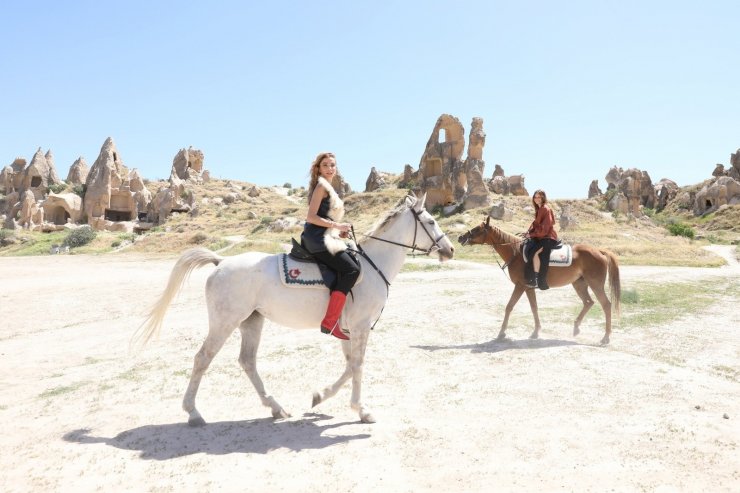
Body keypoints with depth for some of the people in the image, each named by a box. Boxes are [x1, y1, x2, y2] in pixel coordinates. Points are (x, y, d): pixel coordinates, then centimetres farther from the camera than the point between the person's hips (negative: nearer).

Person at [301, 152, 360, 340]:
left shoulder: (327, 187, 22)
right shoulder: (322, 185, -7)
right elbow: (311, 217, -16)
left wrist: (339, 231, 11)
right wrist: (337, 225, -16)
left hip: (323, 238, 10)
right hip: (318, 239, -10)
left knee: (348, 269, 16)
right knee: (351, 270, -19)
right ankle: (330, 322, -23)